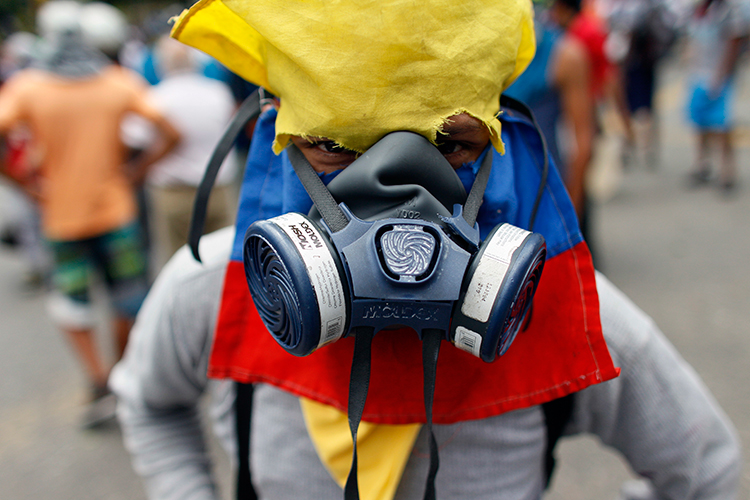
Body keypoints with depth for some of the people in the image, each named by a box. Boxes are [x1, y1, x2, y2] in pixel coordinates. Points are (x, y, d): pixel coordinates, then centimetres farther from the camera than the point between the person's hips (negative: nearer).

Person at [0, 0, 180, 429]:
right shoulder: (118, 81, -4)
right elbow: (171, 135, -9)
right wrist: (138, 169, 1)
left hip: (63, 215, -1)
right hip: (116, 211, 1)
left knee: (72, 301, 16)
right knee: (127, 300, 15)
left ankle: (99, 380, 4)